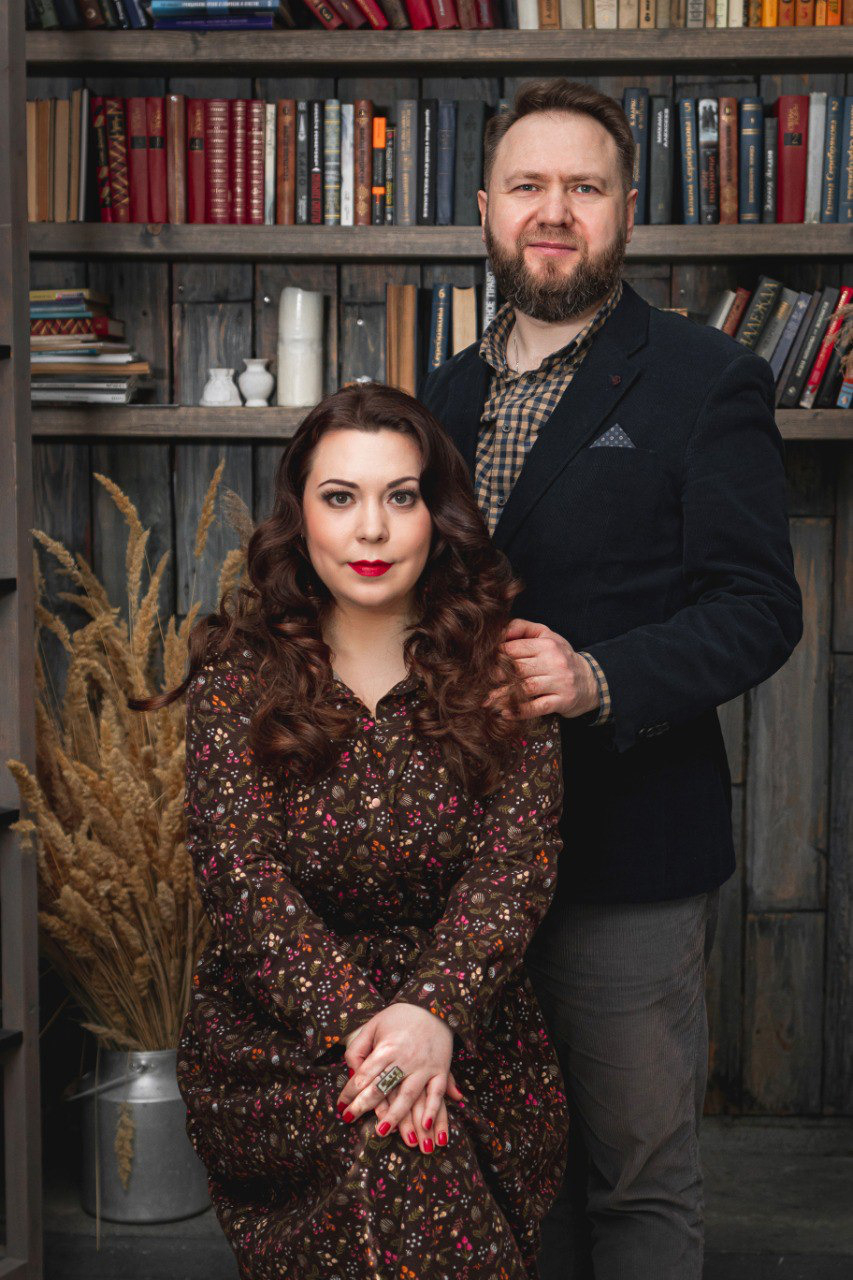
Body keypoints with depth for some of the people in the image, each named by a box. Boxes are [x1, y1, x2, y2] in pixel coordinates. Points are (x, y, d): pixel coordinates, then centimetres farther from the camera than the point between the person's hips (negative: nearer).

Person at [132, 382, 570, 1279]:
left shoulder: (500, 673, 4)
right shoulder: (238, 673, 2)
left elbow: (516, 863, -6)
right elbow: (238, 870, -7)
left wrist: (433, 1011, -23)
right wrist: (357, 1026, -21)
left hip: (468, 1026, 1)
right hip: (272, 1034, -1)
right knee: (385, 1141, -29)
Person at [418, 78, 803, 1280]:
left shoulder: (706, 381, -5)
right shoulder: (449, 391, 14)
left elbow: (759, 605, -11)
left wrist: (601, 680, -24)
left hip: (629, 846, -5)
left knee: (639, 1171, 3)